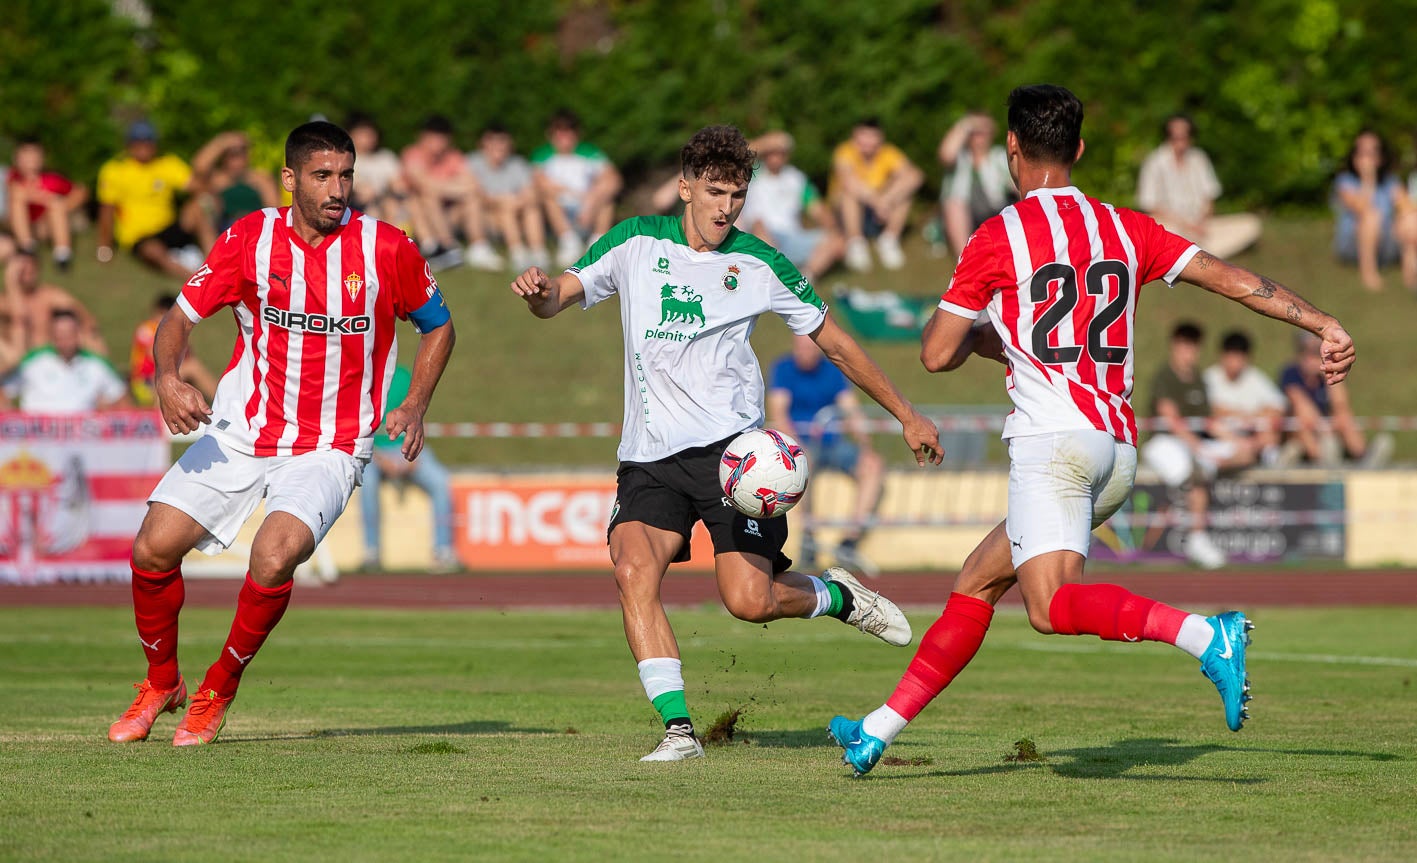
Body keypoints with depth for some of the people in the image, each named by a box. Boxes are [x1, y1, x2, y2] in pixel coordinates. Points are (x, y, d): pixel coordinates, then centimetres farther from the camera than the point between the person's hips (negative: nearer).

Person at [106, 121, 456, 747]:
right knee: (153, 548, -9)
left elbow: (438, 325, 10)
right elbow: (181, 317, -2)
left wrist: (414, 405, -4)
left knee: (273, 559, -27)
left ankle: (218, 693, -3)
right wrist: (167, 377, -24)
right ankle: (161, 682, 19)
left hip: (329, 449, -2)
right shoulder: (250, 239, -4)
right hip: (238, 433, 3)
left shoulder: (386, 249, -6)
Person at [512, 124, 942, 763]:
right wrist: (539, 291, -18)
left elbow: (835, 343, 12)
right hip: (649, 457, 2)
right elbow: (554, 302, 8)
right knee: (632, 571, -23)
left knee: (749, 601, -15)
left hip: (729, 446, -2)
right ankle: (678, 728, -21)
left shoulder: (757, 264, 2)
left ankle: (835, 596, 18)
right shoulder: (635, 243, 6)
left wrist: (906, 415, 12)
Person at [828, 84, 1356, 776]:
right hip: (1120, 452, 8)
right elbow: (1230, 278, 6)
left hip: (1053, 438, -8)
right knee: (975, 585, 17)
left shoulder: (998, 238, -1)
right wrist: (1322, 324, 6)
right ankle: (884, 726, 20)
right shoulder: (1125, 229, 13)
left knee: (1051, 606, -23)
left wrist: (979, 337, 25)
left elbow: (936, 354, 3)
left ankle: (1206, 635, -39)